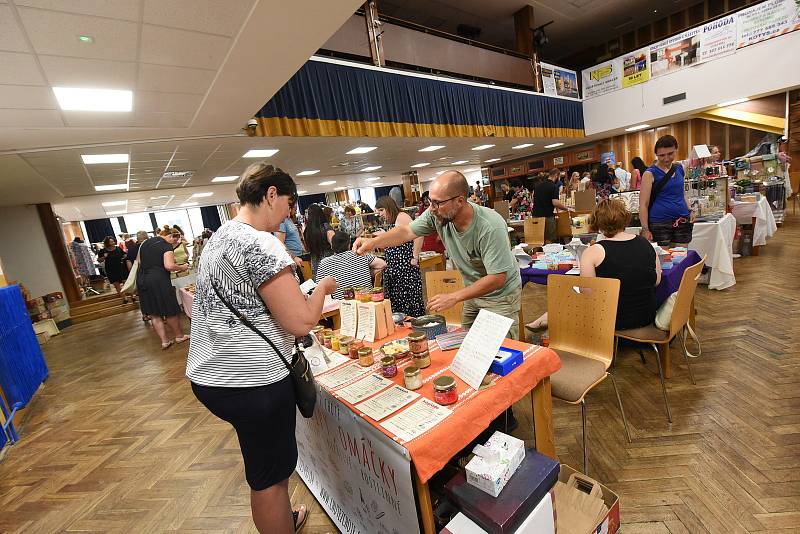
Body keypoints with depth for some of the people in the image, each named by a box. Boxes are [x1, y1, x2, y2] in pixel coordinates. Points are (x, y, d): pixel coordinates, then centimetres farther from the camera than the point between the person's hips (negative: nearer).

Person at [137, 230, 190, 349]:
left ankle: (164, 341, 14)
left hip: (141, 280, 8)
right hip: (158, 280, -8)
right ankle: (179, 336, 21)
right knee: (170, 311, 7)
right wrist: (182, 268, -6)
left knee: (154, 313, 10)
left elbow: (140, 262, 25)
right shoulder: (167, 246, -10)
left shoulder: (145, 243, 16)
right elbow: (169, 266, -22)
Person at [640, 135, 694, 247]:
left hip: (683, 221, 6)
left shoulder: (679, 168, 11)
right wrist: (645, 229, -16)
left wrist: (690, 210, 11)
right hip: (660, 223, -6)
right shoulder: (650, 173, -7)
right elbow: (643, 204, -11)